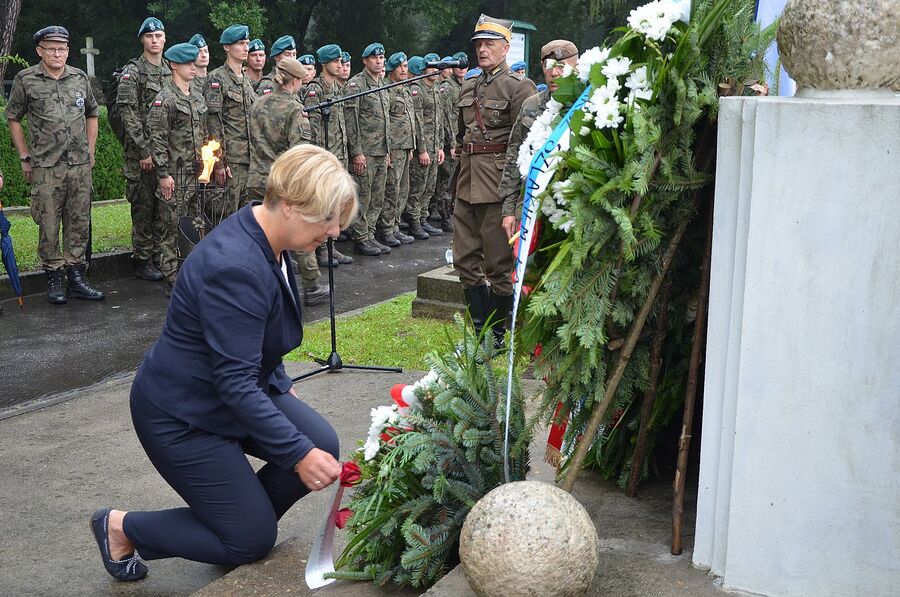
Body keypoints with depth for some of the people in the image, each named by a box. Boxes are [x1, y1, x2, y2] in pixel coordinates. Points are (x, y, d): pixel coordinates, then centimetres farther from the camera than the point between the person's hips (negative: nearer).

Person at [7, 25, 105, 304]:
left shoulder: (80, 78, 8)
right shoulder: (25, 80, -1)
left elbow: (92, 114, 20)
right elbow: (13, 119, 7)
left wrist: (90, 152, 14)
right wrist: (25, 157, 4)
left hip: (80, 166, 3)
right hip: (46, 168, -3)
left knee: (79, 223, 6)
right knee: (48, 226, 0)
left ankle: (76, 278, 15)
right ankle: (54, 279, 11)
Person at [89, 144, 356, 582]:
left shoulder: (267, 242, -4)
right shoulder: (235, 267, -33)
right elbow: (235, 384, -31)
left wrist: (282, 385, 20)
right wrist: (298, 454, -29)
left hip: (244, 387, 9)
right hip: (181, 414, -9)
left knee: (323, 445, -10)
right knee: (253, 541, -2)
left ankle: (246, 515, 14)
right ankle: (122, 528, 14)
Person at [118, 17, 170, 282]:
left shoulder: (170, 72, 13)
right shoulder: (132, 72, -6)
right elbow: (128, 114, -12)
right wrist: (144, 150, -16)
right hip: (140, 152, -6)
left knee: (163, 206, 9)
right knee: (143, 207, -1)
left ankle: (159, 256, 18)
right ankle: (142, 260, 6)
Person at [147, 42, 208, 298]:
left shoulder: (198, 98, 15)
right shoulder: (164, 99, -9)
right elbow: (157, 139, -13)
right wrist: (163, 174, -17)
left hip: (197, 173, 7)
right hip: (175, 175, -7)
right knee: (173, 227, -2)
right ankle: (172, 280, 3)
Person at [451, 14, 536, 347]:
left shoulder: (518, 87, -7)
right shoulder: (468, 87, 14)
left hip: (498, 185, -7)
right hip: (467, 185, 7)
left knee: (499, 264, 1)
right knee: (465, 259, 10)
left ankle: (497, 335, 14)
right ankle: (479, 331, 21)